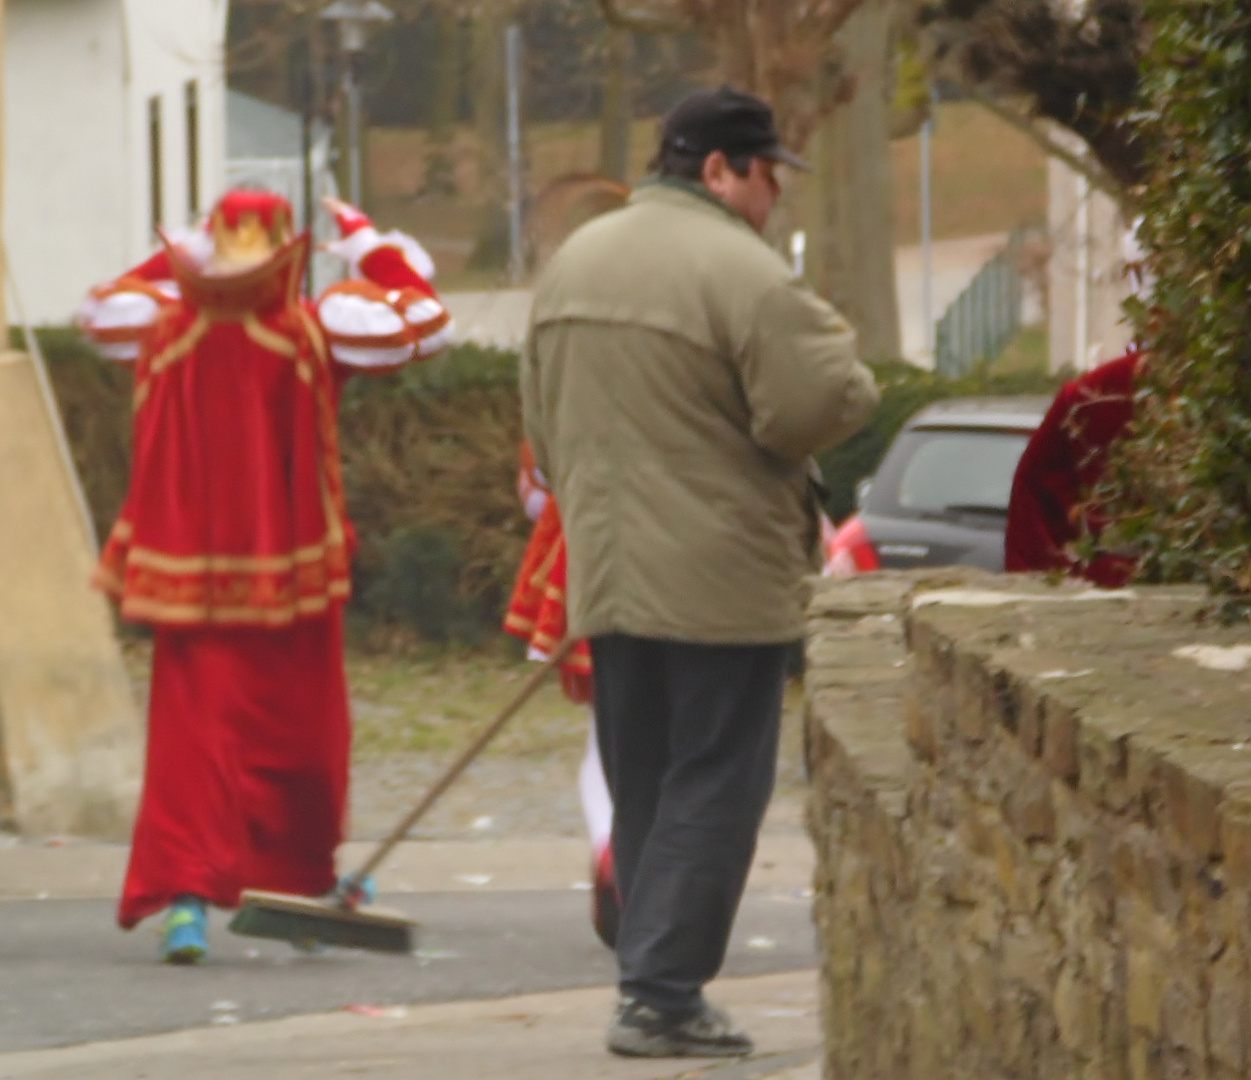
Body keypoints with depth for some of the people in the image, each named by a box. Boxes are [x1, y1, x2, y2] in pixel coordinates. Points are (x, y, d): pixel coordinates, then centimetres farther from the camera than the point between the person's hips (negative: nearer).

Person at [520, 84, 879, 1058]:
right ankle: (662, 994, -7)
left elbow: (542, 416, 19)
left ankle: (655, 983, 16)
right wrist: (837, 348, 0)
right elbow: (822, 402, -21)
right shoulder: (741, 271, -15)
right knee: (713, 790, -3)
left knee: (641, 791, 14)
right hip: (724, 576, -8)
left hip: (608, 575, 8)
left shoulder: (574, 260, 13)